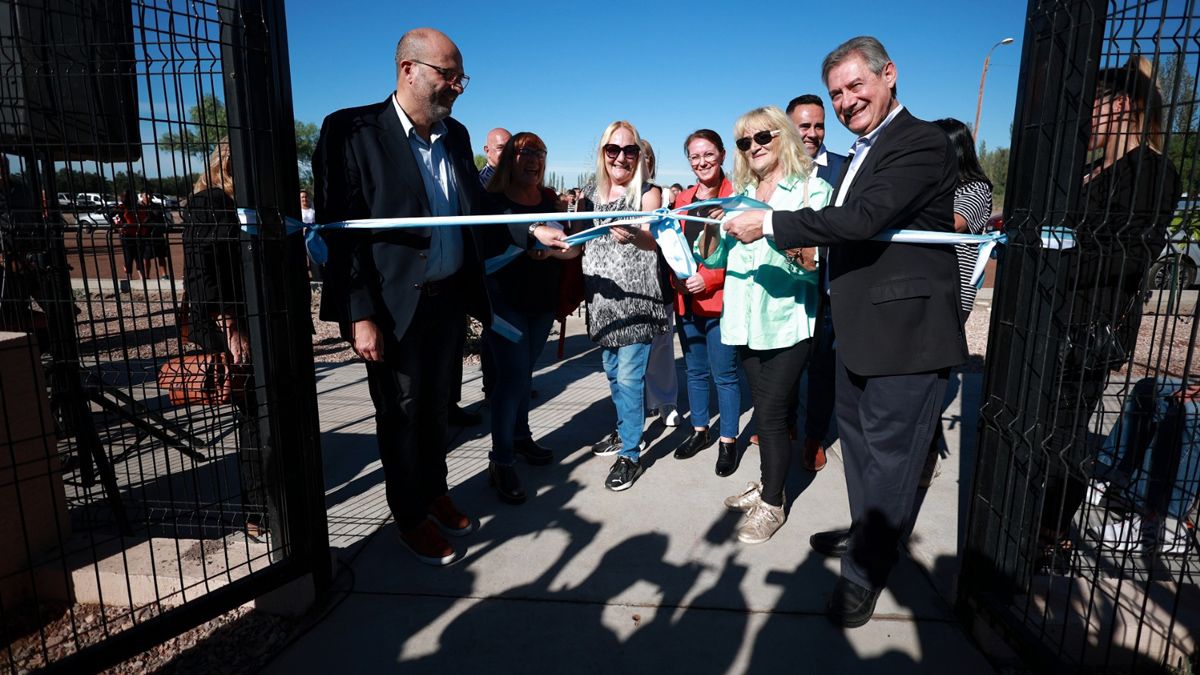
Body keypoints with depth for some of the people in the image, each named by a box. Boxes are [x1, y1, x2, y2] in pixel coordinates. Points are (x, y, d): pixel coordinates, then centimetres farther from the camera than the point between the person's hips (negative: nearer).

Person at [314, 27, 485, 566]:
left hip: (449, 299, 6)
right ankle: (410, 516, 30)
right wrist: (360, 316, -18)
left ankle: (434, 493, 41)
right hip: (394, 306, -6)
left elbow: (479, 208, 14)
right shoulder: (352, 131, -11)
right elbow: (339, 229, -14)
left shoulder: (456, 135, 9)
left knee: (436, 405, 20)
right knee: (402, 414, 10)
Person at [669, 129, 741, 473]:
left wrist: (710, 279, -18)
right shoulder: (683, 200, 14)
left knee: (724, 374, 2)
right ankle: (699, 431, 31)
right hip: (687, 301, 6)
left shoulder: (735, 195, -6)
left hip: (720, 300, -6)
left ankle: (728, 441, 15)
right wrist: (677, 277, 1)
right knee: (696, 371, 16)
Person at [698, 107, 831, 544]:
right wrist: (711, 227, -8)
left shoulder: (814, 190, -4)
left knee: (771, 412, -1)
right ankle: (768, 484, 32)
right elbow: (713, 258, 11)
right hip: (745, 320, 5)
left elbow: (821, 265, -13)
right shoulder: (740, 195, 14)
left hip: (787, 322, -5)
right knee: (764, 409, 16)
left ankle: (772, 504, 16)